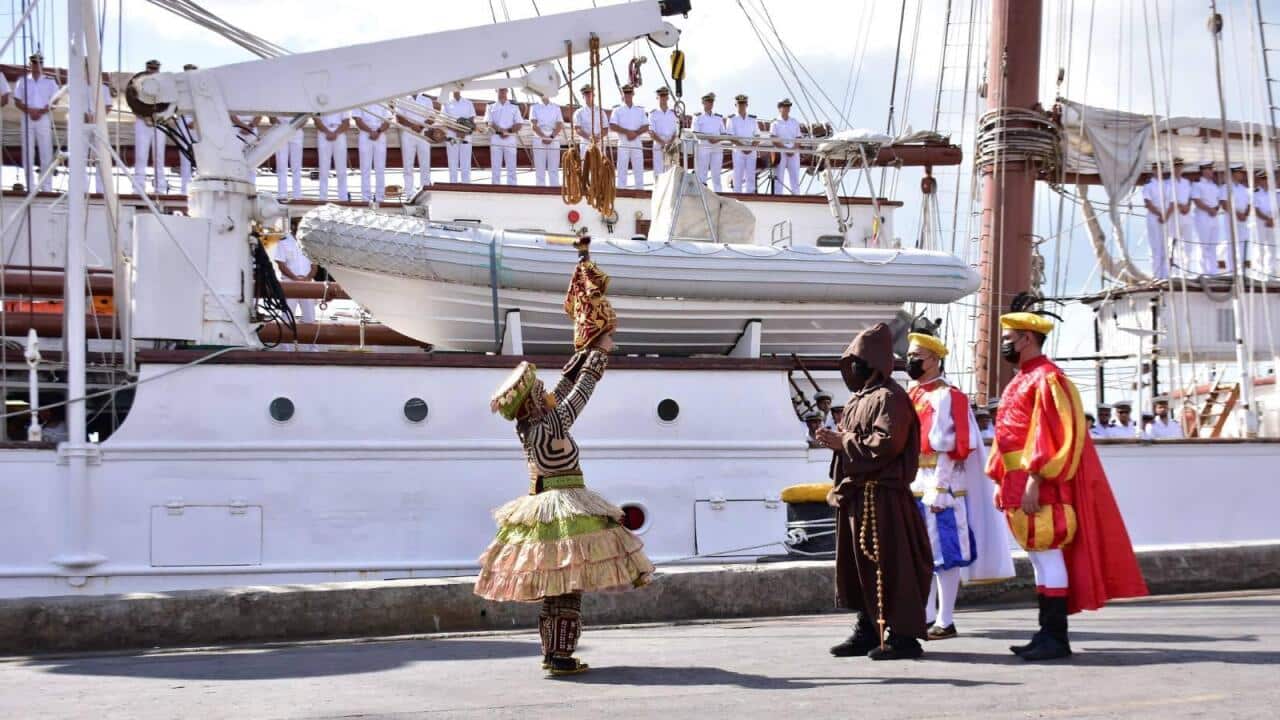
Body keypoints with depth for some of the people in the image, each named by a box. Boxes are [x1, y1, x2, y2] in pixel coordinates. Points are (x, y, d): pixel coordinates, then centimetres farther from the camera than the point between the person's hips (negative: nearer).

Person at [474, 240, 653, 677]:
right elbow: (581, 390, -11)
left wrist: (586, 350, 15)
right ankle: (560, 656, -10)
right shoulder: (550, 427, -18)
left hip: (543, 505, 9)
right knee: (568, 587, -8)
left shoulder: (529, 425, 5)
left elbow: (566, 384, 12)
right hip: (566, 508, -9)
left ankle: (552, 651, 17)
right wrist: (600, 352, 0)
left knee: (553, 586, 13)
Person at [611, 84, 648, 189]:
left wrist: (635, 133, -13)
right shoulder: (617, 110, 6)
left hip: (637, 143, 2)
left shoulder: (640, 110, 13)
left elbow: (645, 127, 5)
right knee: (622, 168, -4)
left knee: (639, 168, 0)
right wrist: (627, 132, -15)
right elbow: (612, 126, -6)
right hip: (623, 144, -2)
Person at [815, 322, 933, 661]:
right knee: (858, 563, 11)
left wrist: (844, 441, -14)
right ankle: (868, 629, 18)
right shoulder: (859, 397, 19)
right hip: (856, 492, 10)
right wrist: (836, 439, 5)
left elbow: (887, 443, -22)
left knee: (888, 564, -7)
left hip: (881, 495, -10)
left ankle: (904, 635, -3)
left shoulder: (889, 397, -11)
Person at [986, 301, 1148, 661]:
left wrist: (1034, 480, -24)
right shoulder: (1021, 381, 19)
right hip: (1021, 483, 10)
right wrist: (1002, 482, 18)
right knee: (1041, 557, 11)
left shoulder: (1046, 379, -12)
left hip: (1041, 485, -10)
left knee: (1047, 555, -8)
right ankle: (1049, 633, 15)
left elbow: (1050, 435, -20)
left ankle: (1055, 638, -7)